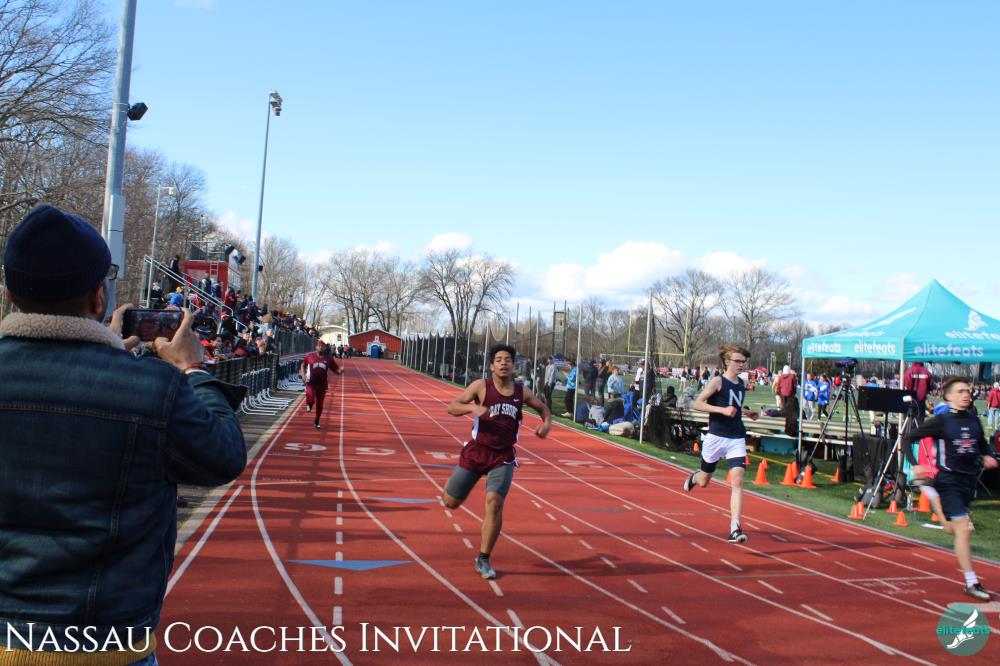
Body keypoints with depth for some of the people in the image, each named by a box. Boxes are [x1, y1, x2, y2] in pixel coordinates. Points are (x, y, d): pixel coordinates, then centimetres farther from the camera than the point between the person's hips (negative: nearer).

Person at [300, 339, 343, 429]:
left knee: (319, 404, 11)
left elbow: (337, 370, 0)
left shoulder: (329, 359, -3)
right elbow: (303, 365, 13)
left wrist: (341, 370, -23)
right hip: (311, 383, -2)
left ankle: (316, 421, 34)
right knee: (311, 400, -25)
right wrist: (303, 375, -2)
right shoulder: (309, 356, -4)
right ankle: (309, 404, 15)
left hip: (322, 384, 2)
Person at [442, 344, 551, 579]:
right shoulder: (481, 386, -8)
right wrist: (471, 408, -31)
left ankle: (484, 559, -1)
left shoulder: (522, 393, 1)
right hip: (476, 451, -1)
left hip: (503, 457, 1)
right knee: (451, 502, 6)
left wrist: (547, 423, -3)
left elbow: (543, 408, 19)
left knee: (494, 503, -16)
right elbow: (452, 407, -11)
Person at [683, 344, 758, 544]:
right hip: (716, 437, -4)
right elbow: (697, 403, -18)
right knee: (703, 481, 13)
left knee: (737, 481, -13)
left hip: (737, 439, 4)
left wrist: (747, 413, 13)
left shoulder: (741, 384, 10)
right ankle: (694, 476, 52)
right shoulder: (717, 381, -9)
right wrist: (723, 410, -26)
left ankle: (735, 529, -15)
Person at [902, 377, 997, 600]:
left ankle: (928, 488, 44)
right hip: (949, 479, -6)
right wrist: (914, 465, -19)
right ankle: (971, 583, -2)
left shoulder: (974, 420, 5)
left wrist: (988, 456, 2)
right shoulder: (941, 420, -10)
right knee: (964, 529, -11)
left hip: (969, 479, 6)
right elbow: (907, 438, -9)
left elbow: (982, 444, 24)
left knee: (953, 528, 20)